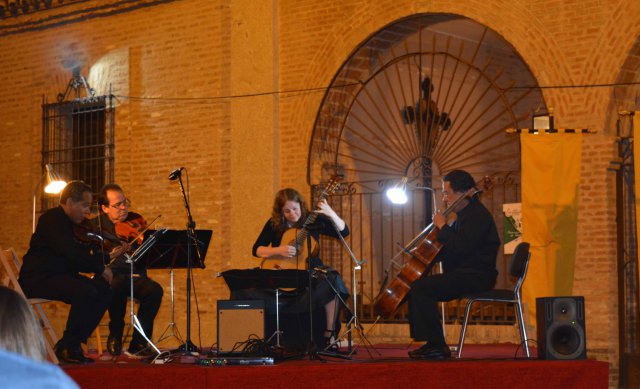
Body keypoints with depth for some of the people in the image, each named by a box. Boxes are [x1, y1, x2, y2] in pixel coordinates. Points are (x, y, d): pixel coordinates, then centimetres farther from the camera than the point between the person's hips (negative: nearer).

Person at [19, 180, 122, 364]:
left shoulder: (70, 224, 17)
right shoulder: (52, 219, -14)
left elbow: (84, 254, 15)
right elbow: (72, 254, -24)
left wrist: (107, 256, 0)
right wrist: (100, 268, -17)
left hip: (60, 276, 10)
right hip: (38, 279, -10)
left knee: (104, 290, -5)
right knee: (86, 291, -30)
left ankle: (73, 343, -2)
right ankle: (67, 349, -18)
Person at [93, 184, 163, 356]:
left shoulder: (136, 220, 12)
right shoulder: (96, 225, 8)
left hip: (135, 276, 2)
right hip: (110, 276, -2)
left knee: (155, 290, -30)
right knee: (117, 288, -38)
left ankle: (138, 343, -19)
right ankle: (115, 335, -12)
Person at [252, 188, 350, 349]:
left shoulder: (314, 220, 2)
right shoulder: (274, 224, 3)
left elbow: (344, 232, -3)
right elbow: (257, 250, 1)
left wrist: (331, 214, -19)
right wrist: (278, 250, -16)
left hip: (311, 269, 0)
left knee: (332, 280, -31)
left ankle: (329, 334, -22)